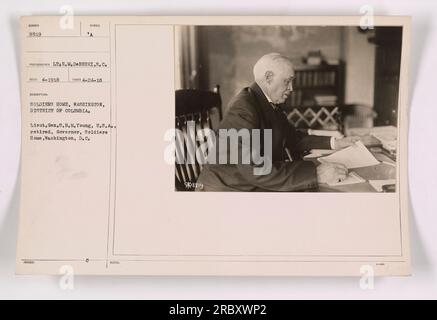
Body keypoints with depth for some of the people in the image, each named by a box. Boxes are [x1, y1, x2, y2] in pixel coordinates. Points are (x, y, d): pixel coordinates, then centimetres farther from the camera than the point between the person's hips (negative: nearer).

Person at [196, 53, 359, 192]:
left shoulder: (271, 103, 8)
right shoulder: (242, 110, -21)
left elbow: (294, 138, 19)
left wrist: (334, 143, 9)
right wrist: (315, 173, -31)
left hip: (260, 183, 9)